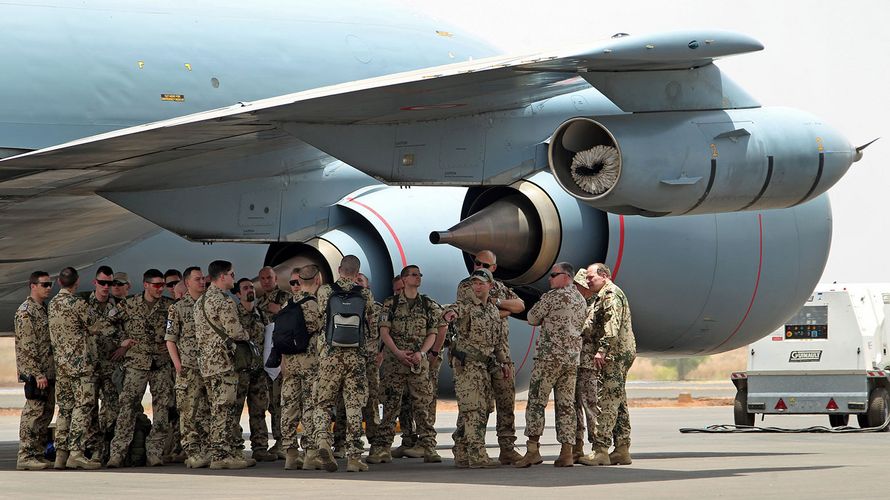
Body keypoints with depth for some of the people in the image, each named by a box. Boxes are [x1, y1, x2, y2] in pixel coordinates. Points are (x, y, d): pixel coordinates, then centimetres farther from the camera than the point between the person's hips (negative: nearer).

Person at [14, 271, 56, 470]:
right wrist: (37, 374, -22)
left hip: (47, 372, 9)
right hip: (35, 373, -9)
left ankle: (38, 453, 14)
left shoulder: (44, 309, 18)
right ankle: (25, 456, -9)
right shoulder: (26, 312, -11)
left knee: (46, 412, 9)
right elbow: (27, 347, -17)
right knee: (34, 411, -10)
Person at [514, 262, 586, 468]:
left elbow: (532, 318, 1)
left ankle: (533, 449, -10)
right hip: (573, 359, 7)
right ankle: (567, 453, 2)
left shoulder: (552, 297, -7)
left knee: (536, 403, -4)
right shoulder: (581, 300, 14)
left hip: (549, 356, -7)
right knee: (566, 405, 7)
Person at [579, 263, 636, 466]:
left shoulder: (611, 294, -9)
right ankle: (622, 450, 12)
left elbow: (612, 325, -21)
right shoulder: (603, 297, 25)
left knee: (606, 403, -14)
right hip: (620, 355, 11)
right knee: (618, 403, 10)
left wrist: (602, 350, -25)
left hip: (614, 355, -11)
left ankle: (601, 451, -18)